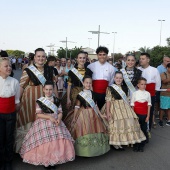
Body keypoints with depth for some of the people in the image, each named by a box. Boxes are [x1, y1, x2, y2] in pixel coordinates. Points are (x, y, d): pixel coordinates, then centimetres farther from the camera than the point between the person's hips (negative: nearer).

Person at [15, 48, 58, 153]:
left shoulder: (50, 70, 6)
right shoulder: (28, 70, -5)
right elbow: (21, 86, -4)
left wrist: (57, 98, 12)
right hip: (31, 99, -3)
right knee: (30, 123, 4)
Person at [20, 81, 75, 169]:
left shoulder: (56, 100, 7)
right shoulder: (39, 101, -2)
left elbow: (60, 112, 7)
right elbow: (38, 114, -6)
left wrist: (59, 119, -14)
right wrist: (49, 117, -17)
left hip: (55, 122, 3)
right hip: (43, 124, -3)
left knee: (59, 141, -6)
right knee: (45, 142, -11)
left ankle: (54, 159, 10)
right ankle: (45, 160, 9)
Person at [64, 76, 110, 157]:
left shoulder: (92, 94, 7)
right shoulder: (80, 95, -7)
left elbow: (95, 105, 13)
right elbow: (77, 107, -5)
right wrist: (74, 118, -6)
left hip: (92, 114, 5)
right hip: (83, 114, -5)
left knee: (94, 130, 9)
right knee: (83, 131, -4)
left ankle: (94, 149, 25)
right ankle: (84, 150, 12)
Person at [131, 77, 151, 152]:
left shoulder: (148, 94, 2)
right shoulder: (135, 93, -2)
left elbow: (149, 105, 3)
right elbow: (132, 105, 0)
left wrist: (148, 116, -1)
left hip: (144, 115, 1)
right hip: (136, 115, -1)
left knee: (144, 130, 5)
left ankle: (141, 146, 19)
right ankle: (135, 146, 19)